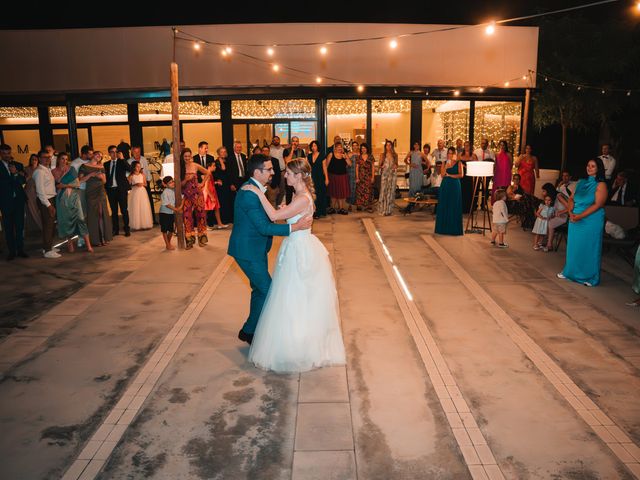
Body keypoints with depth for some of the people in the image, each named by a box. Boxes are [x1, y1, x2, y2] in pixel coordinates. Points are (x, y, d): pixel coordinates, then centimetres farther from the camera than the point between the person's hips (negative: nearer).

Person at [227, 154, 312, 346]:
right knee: (267, 290, -4)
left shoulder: (253, 188, 6)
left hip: (255, 248, 10)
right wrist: (295, 226, -28)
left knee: (260, 290, 19)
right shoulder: (249, 194, -25)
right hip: (248, 250, -10)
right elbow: (264, 227, -27)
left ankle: (254, 330, 34)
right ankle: (248, 331, 13)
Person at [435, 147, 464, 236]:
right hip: (445, 186, 2)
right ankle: (444, 228, 7)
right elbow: (442, 174, -3)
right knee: (444, 206, 2)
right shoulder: (444, 163, 10)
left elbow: (461, 175, -8)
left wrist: (450, 175, -9)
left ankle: (454, 229, 3)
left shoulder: (458, 163, 3)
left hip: (455, 186, -2)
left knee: (454, 207, -1)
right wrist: (446, 165, -13)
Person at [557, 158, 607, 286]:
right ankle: (570, 271, 26)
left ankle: (590, 277, 11)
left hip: (591, 221, -5)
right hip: (575, 219, 6)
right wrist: (570, 212, -8)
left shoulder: (601, 184, -6)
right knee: (573, 245, 12)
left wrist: (580, 216, -19)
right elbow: (571, 198, 10)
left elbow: (597, 205, -14)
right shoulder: (581, 182, 11)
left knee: (589, 247, 1)